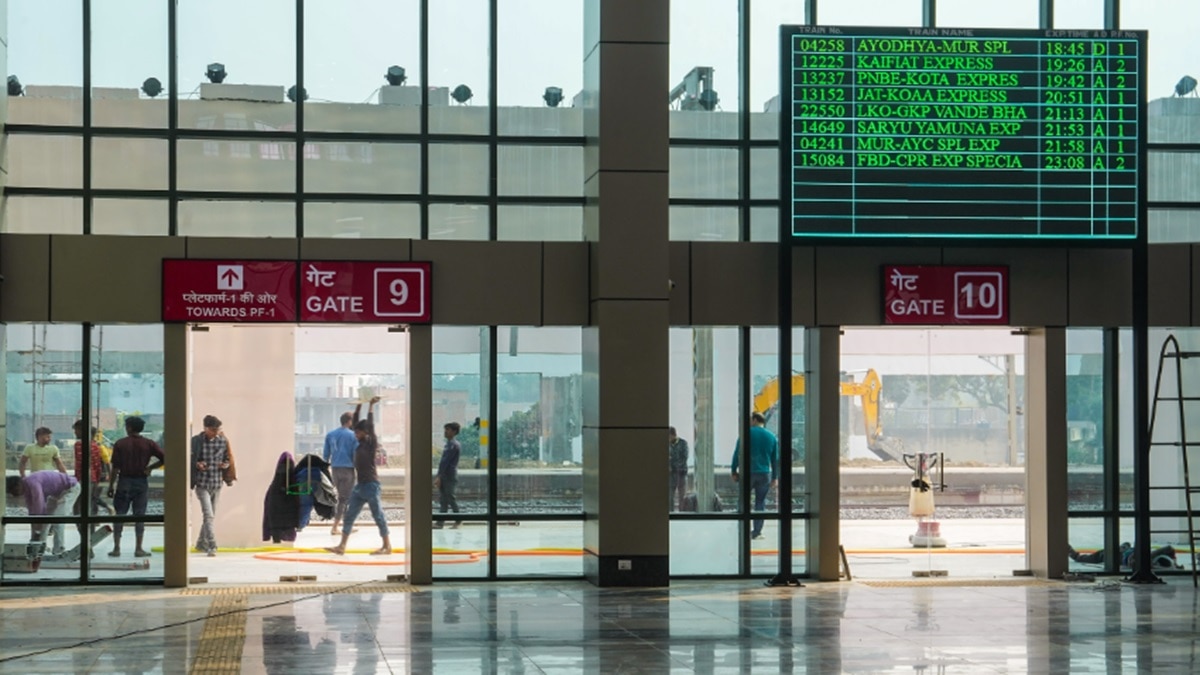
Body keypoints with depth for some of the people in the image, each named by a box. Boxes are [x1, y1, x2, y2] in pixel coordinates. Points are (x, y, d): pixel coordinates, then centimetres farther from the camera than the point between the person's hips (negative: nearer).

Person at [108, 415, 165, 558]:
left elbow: (115, 468, -5)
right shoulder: (148, 444, -1)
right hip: (141, 482, 1)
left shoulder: (120, 444, -4)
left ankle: (116, 548, 3)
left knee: (119, 515, 5)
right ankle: (139, 549, 4)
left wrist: (111, 486, 1)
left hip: (124, 482, -1)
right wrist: (150, 468, 3)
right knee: (139, 515, 5)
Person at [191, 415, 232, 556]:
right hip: (202, 484, -5)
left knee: (211, 516, 14)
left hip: (217, 483, 5)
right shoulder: (196, 441, -7)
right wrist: (196, 464, -18)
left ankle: (201, 543, 31)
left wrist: (226, 464, -5)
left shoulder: (223, 441, 4)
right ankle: (212, 546, -14)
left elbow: (227, 459, 17)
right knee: (208, 515, -14)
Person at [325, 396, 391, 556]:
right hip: (359, 485, 8)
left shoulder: (371, 443, -8)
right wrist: (359, 405, 12)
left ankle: (387, 546, 6)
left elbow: (370, 424, -16)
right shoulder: (360, 443, 11)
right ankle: (342, 546, 3)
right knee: (349, 516, 4)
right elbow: (356, 422, 14)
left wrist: (371, 405, -13)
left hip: (371, 485, -8)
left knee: (378, 516, -1)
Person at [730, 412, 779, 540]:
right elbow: (775, 459, 11)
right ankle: (757, 532, 5)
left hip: (747, 472, -3)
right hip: (764, 474, 3)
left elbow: (737, 454, -5)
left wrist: (734, 471, 3)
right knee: (760, 502, 8)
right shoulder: (772, 437, 8)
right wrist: (775, 477, 16)